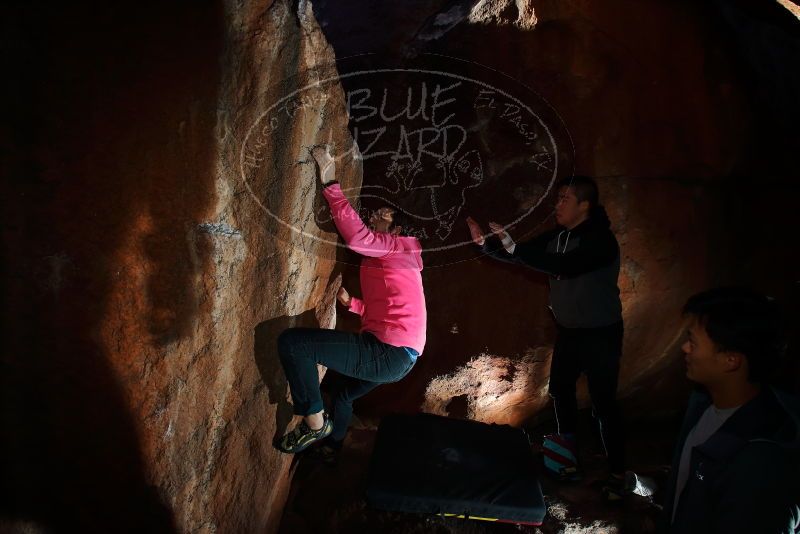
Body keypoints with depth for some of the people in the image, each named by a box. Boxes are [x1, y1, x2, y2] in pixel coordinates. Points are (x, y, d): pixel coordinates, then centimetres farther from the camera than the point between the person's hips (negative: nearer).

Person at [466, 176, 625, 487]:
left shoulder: (601, 239, -22)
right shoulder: (557, 236, 1)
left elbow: (562, 266, -37)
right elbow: (519, 255, 3)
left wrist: (513, 247, -40)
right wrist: (484, 243, -12)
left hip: (600, 334, -8)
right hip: (568, 330, 8)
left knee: (603, 403, -2)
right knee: (561, 390, 16)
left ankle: (617, 472, 14)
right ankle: (568, 459, 32)